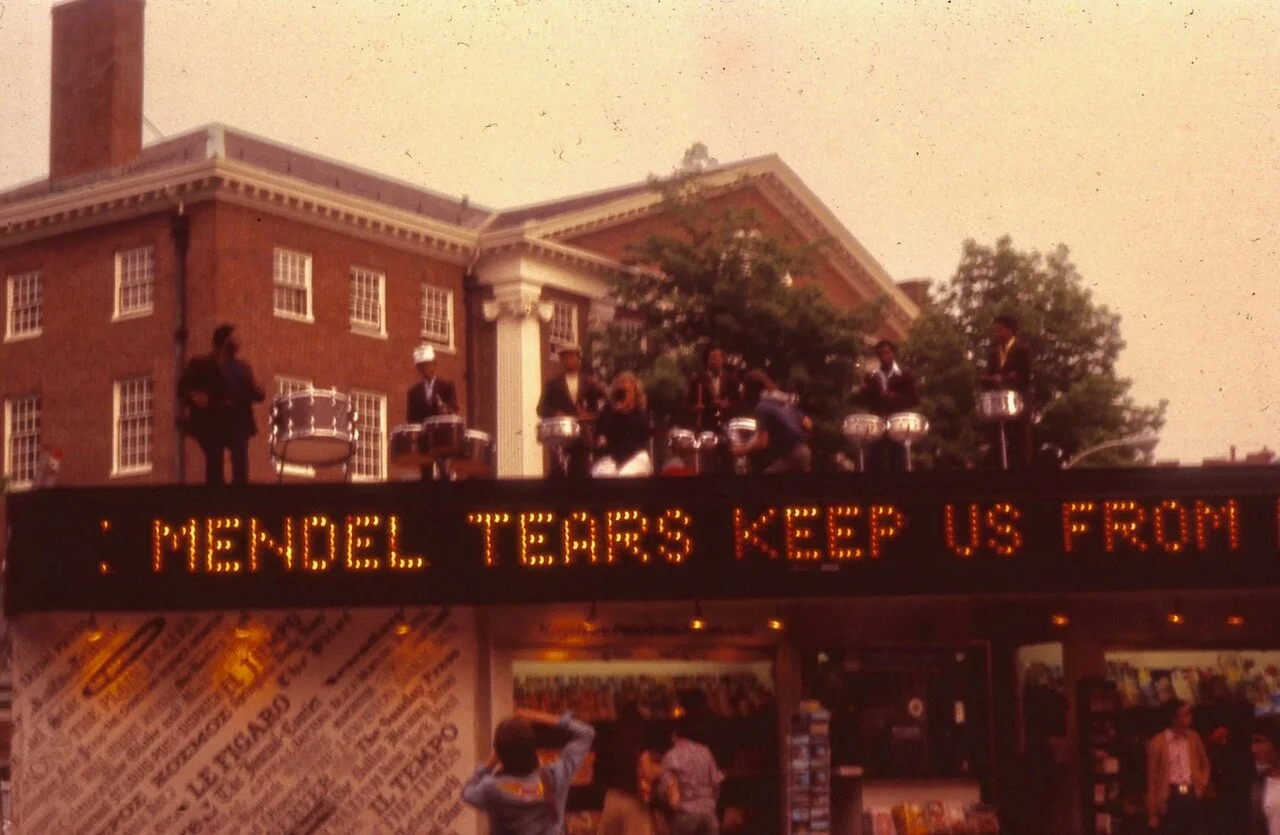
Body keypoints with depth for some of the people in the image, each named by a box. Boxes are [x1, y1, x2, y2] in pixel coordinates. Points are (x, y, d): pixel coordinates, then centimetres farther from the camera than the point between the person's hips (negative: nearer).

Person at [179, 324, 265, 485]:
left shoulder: (243, 367, 22)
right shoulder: (201, 364, 8)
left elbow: (253, 391, 20)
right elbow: (183, 387, 4)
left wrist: (259, 393, -4)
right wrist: (193, 396, -18)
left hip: (238, 422, 4)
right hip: (212, 422, -3)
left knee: (241, 462, -11)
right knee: (214, 463, -6)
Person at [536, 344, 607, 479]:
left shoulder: (589, 383, 11)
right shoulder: (553, 384, 8)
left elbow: (605, 401, 5)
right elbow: (542, 408, 2)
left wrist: (592, 415, -11)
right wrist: (555, 414, -18)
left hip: (583, 437, 1)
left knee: (581, 474, 2)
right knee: (558, 473, -8)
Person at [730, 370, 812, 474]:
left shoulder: (762, 407, -8)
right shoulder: (786, 399, 17)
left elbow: (762, 443, -14)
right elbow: (808, 425, 17)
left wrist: (743, 449, 2)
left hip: (790, 456, -9)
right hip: (805, 452, 9)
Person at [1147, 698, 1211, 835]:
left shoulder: (1193, 737, 7)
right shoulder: (1158, 742, -4)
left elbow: (1205, 764, 24)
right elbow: (1152, 779, -1)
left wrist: (1202, 785, 5)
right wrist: (1152, 813, -2)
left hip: (1193, 796, 4)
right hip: (1171, 797, -3)